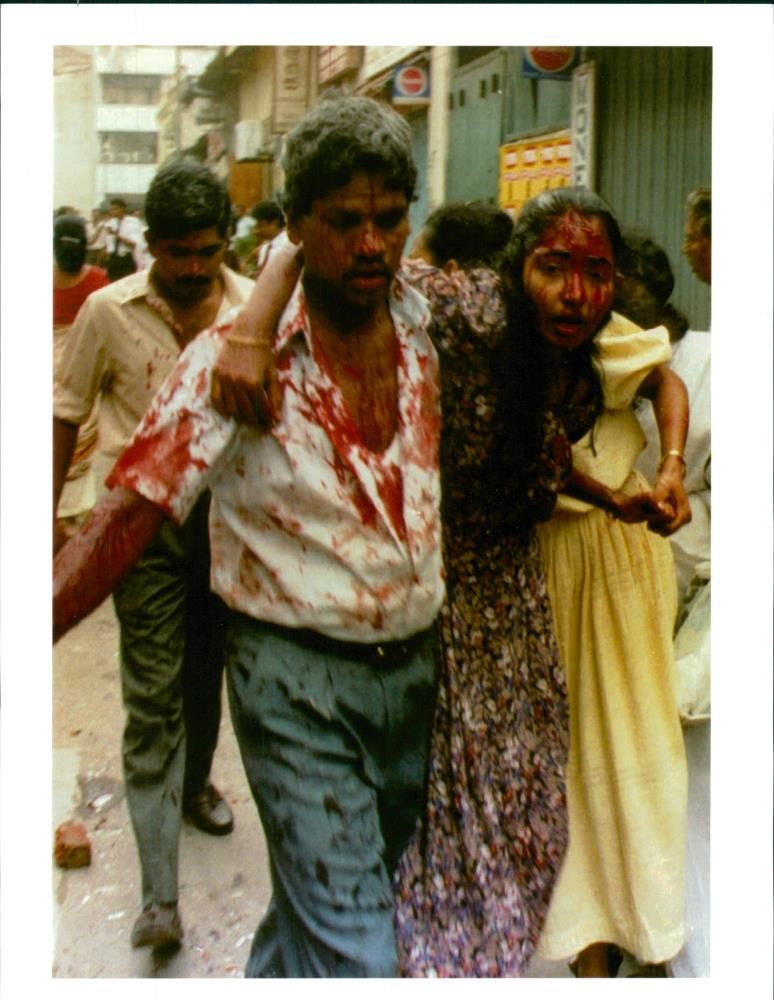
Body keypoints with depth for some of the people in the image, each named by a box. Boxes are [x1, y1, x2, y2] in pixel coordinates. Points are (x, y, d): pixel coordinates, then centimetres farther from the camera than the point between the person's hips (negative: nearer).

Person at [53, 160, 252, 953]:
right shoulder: (108, 312, -5)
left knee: (206, 670, 20)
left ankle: (193, 784, 48)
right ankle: (159, 894, -1)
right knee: (151, 695, -5)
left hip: (228, 510, 2)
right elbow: (66, 412, 4)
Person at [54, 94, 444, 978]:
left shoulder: (427, 331, -1)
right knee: (352, 953, -4)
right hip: (299, 678, -5)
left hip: (413, 665, 6)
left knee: (343, 891, 23)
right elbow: (130, 511, -18)